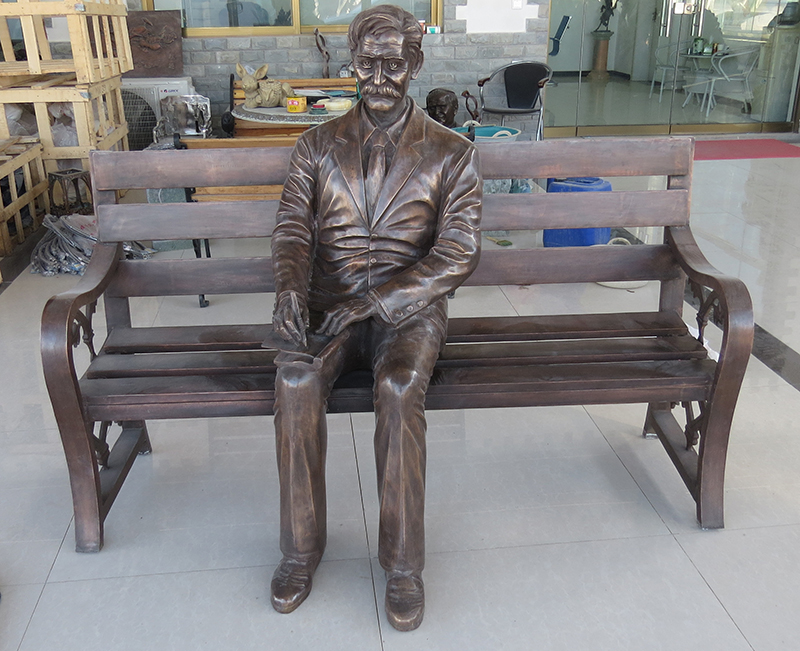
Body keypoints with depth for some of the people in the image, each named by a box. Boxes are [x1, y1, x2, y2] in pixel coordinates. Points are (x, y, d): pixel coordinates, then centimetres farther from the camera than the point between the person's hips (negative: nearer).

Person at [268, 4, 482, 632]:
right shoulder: (318, 146, 10)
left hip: (410, 304, -1)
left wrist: (373, 301, -19)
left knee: (399, 387, -34)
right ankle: (301, 546, -11)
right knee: (296, 378, -30)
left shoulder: (451, 153, 2)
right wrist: (290, 289, -22)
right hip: (328, 302, 2)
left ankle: (404, 563, -16)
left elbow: (459, 253, -7)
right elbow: (293, 228, 2)